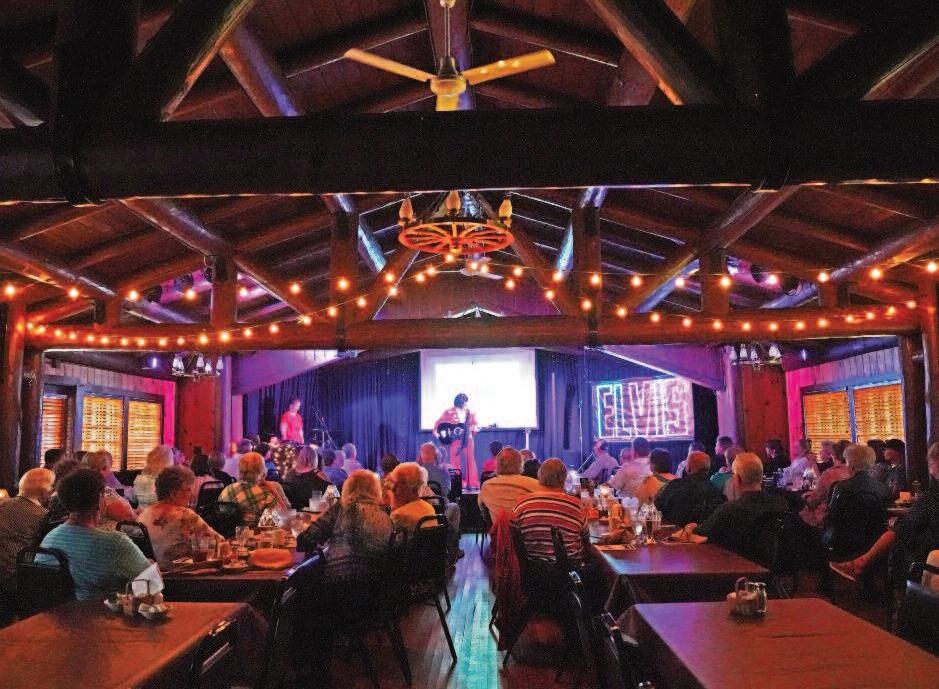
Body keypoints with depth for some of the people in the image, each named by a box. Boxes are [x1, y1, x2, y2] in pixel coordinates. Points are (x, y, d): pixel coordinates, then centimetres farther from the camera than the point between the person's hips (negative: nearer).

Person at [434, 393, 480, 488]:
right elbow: (439, 423, 2)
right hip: (455, 440, -2)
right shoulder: (449, 412, -3)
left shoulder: (469, 412, 5)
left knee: (469, 460, 2)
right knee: (457, 461, -2)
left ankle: (471, 483, 6)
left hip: (467, 440, 2)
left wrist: (474, 428, -13)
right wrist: (436, 431, -13)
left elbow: (475, 424, 9)